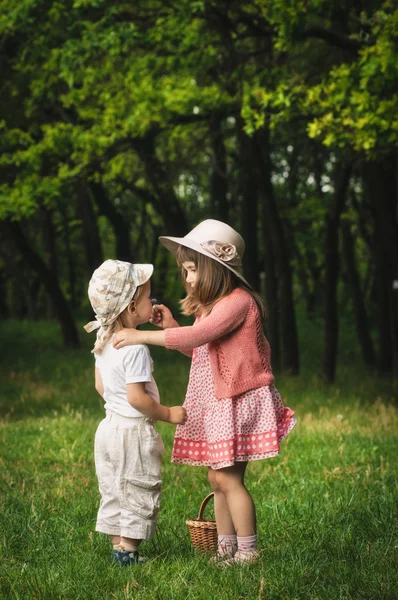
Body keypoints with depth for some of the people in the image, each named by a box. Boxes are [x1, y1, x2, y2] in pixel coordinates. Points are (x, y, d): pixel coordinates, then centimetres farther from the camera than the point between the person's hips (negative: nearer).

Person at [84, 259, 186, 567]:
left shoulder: (103, 342, 5)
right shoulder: (135, 348, -23)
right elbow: (136, 397, -25)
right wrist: (168, 414, -15)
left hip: (110, 424, 9)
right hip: (134, 431, -9)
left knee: (114, 492, 15)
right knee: (139, 493, 3)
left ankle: (118, 547, 22)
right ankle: (128, 552, 7)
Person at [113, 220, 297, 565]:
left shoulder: (238, 300, -17)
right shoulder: (209, 306, 15)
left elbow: (199, 336, -28)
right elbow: (200, 350, 23)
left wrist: (143, 336, -26)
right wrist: (170, 326, 9)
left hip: (239, 400, -9)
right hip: (215, 403, 9)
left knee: (228, 477, -9)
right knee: (219, 479, 10)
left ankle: (247, 551, 0)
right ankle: (226, 549, 18)